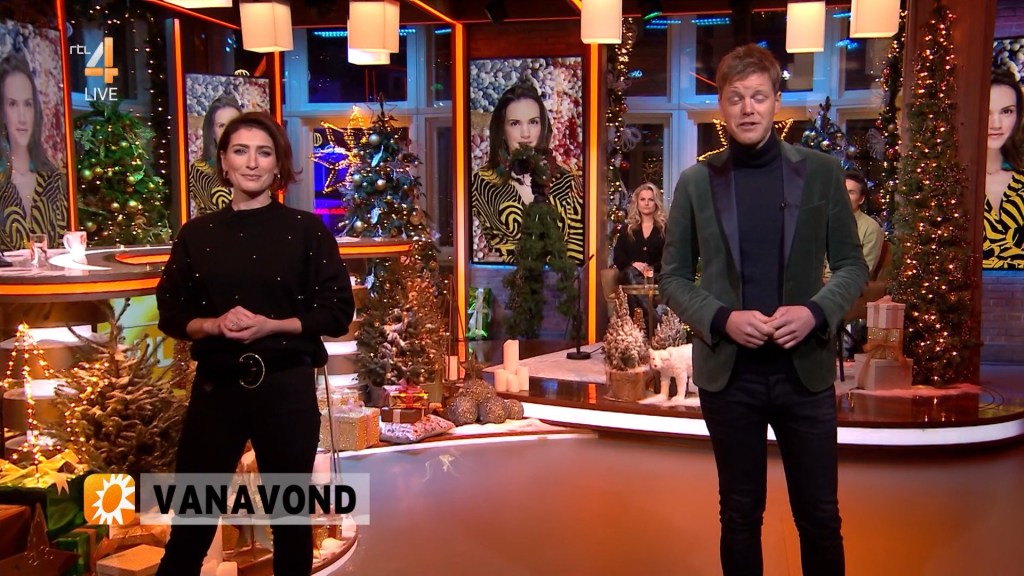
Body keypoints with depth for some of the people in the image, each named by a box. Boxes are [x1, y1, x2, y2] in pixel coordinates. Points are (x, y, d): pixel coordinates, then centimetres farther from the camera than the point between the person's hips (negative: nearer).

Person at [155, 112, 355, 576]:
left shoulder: (307, 230, -2)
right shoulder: (196, 234, 5)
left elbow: (337, 312, -3)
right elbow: (171, 315, 7)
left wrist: (272, 325, -16)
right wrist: (214, 324, -13)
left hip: (286, 385, -1)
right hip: (216, 385, 2)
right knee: (193, 517, 8)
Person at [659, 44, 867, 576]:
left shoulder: (821, 171, 1)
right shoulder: (696, 181, 1)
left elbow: (851, 263, 4)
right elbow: (673, 277, 2)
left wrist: (817, 312, -14)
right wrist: (721, 319, -15)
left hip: (805, 368, 0)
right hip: (728, 371, 0)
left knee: (820, 516, 9)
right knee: (740, 515, 13)